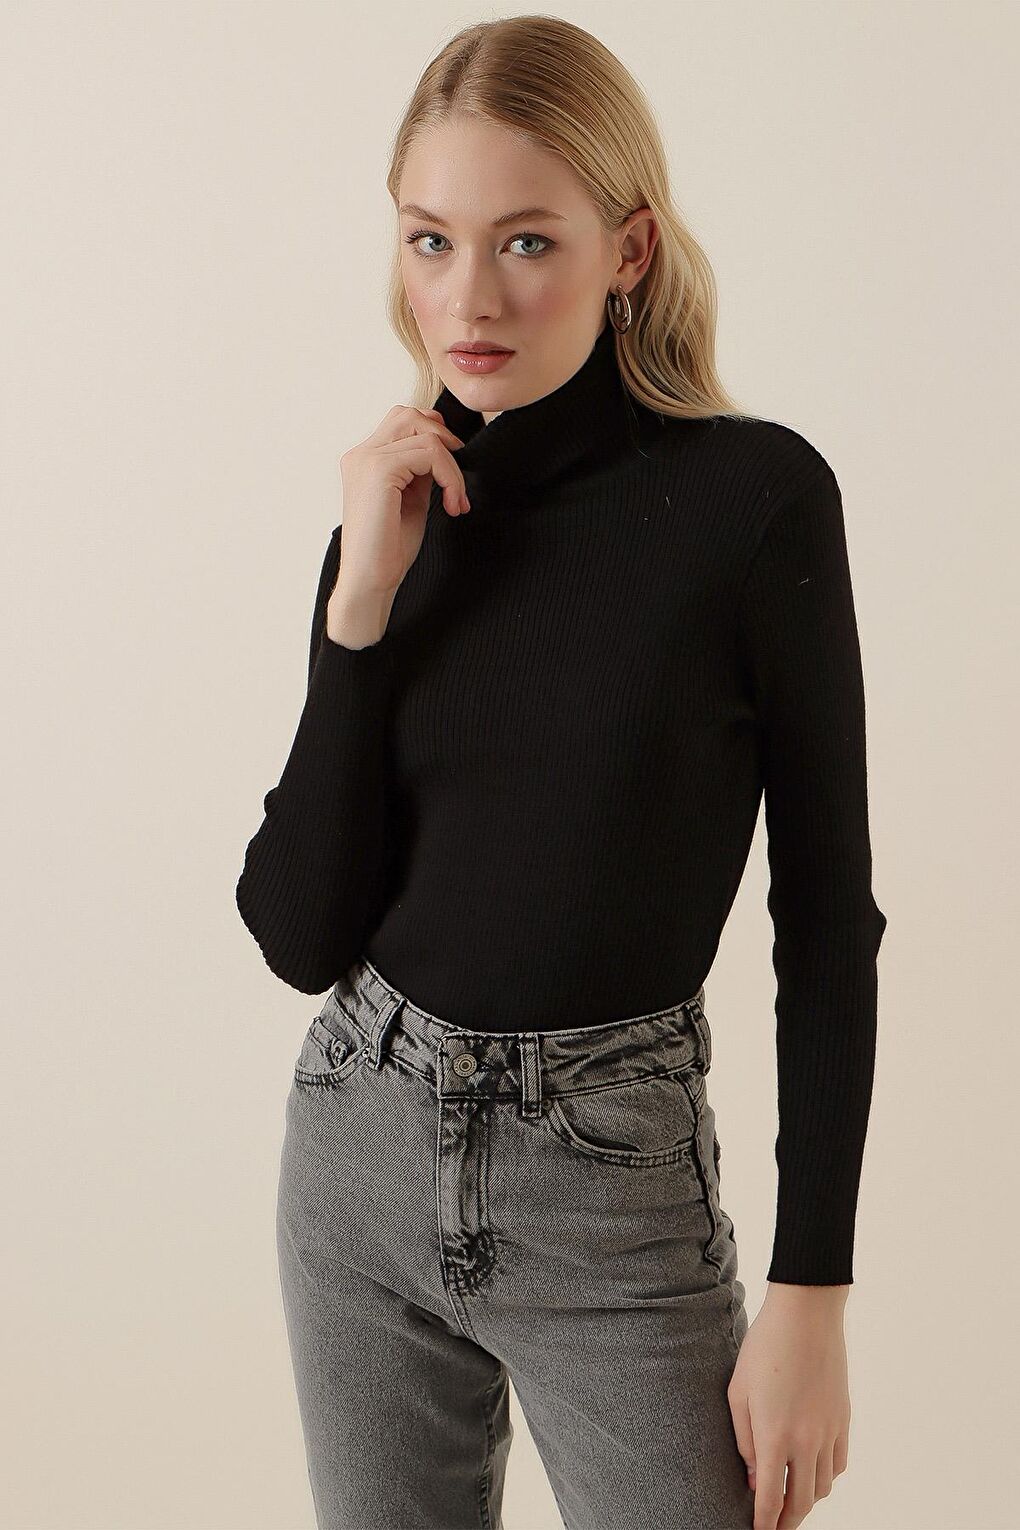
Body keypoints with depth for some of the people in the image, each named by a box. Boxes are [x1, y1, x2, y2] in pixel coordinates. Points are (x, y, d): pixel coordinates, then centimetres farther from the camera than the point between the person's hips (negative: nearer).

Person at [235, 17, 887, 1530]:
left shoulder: (754, 495, -11)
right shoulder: (402, 510, 1)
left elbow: (827, 917, -7)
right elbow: (300, 935, -5)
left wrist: (813, 1296, -9)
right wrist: (361, 604, -14)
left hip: (616, 1193, -4)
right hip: (362, 1157, 4)